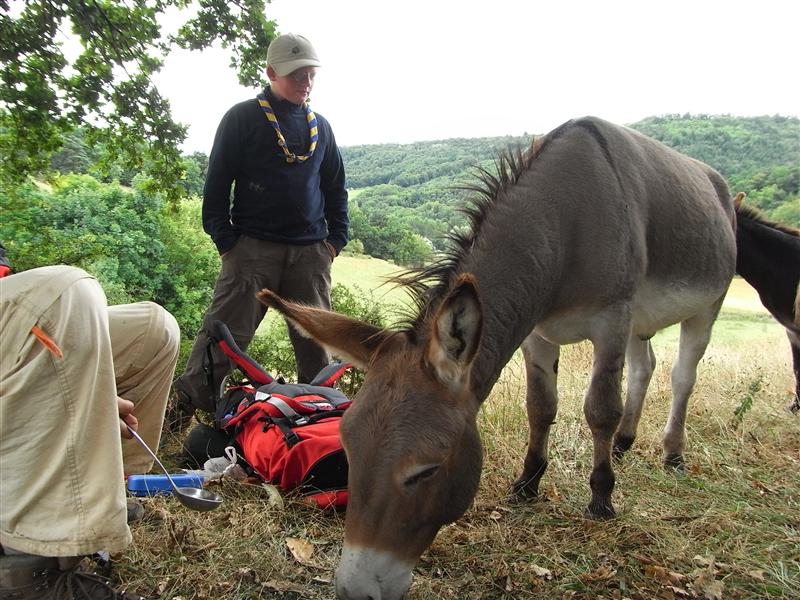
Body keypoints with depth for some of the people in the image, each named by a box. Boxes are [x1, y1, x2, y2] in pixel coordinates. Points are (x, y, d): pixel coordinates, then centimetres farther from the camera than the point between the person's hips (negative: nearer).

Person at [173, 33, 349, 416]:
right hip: (253, 246, -4)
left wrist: (337, 237, 11)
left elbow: (336, 187, 21)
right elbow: (217, 181, 1)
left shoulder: (320, 126, 16)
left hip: (311, 250, 4)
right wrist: (224, 240, -6)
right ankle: (186, 405, 2)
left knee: (316, 336, 8)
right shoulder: (242, 118, 3)